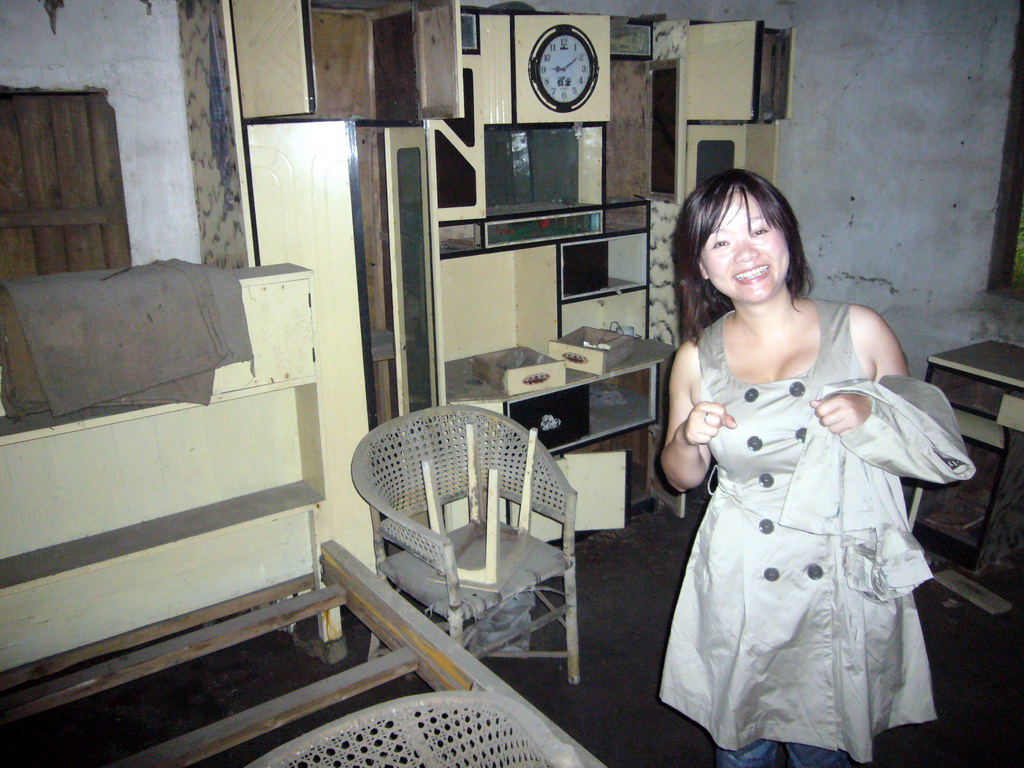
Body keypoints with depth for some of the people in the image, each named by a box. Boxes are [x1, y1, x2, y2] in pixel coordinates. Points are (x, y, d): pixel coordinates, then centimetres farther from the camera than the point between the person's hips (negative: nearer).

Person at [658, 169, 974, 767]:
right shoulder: (698, 359, -4)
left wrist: (871, 413, -18)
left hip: (845, 586, -1)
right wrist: (689, 440, -14)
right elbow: (682, 477, 7)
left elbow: (937, 442, 2)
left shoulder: (859, 330, -8)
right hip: (741, 589, 1)